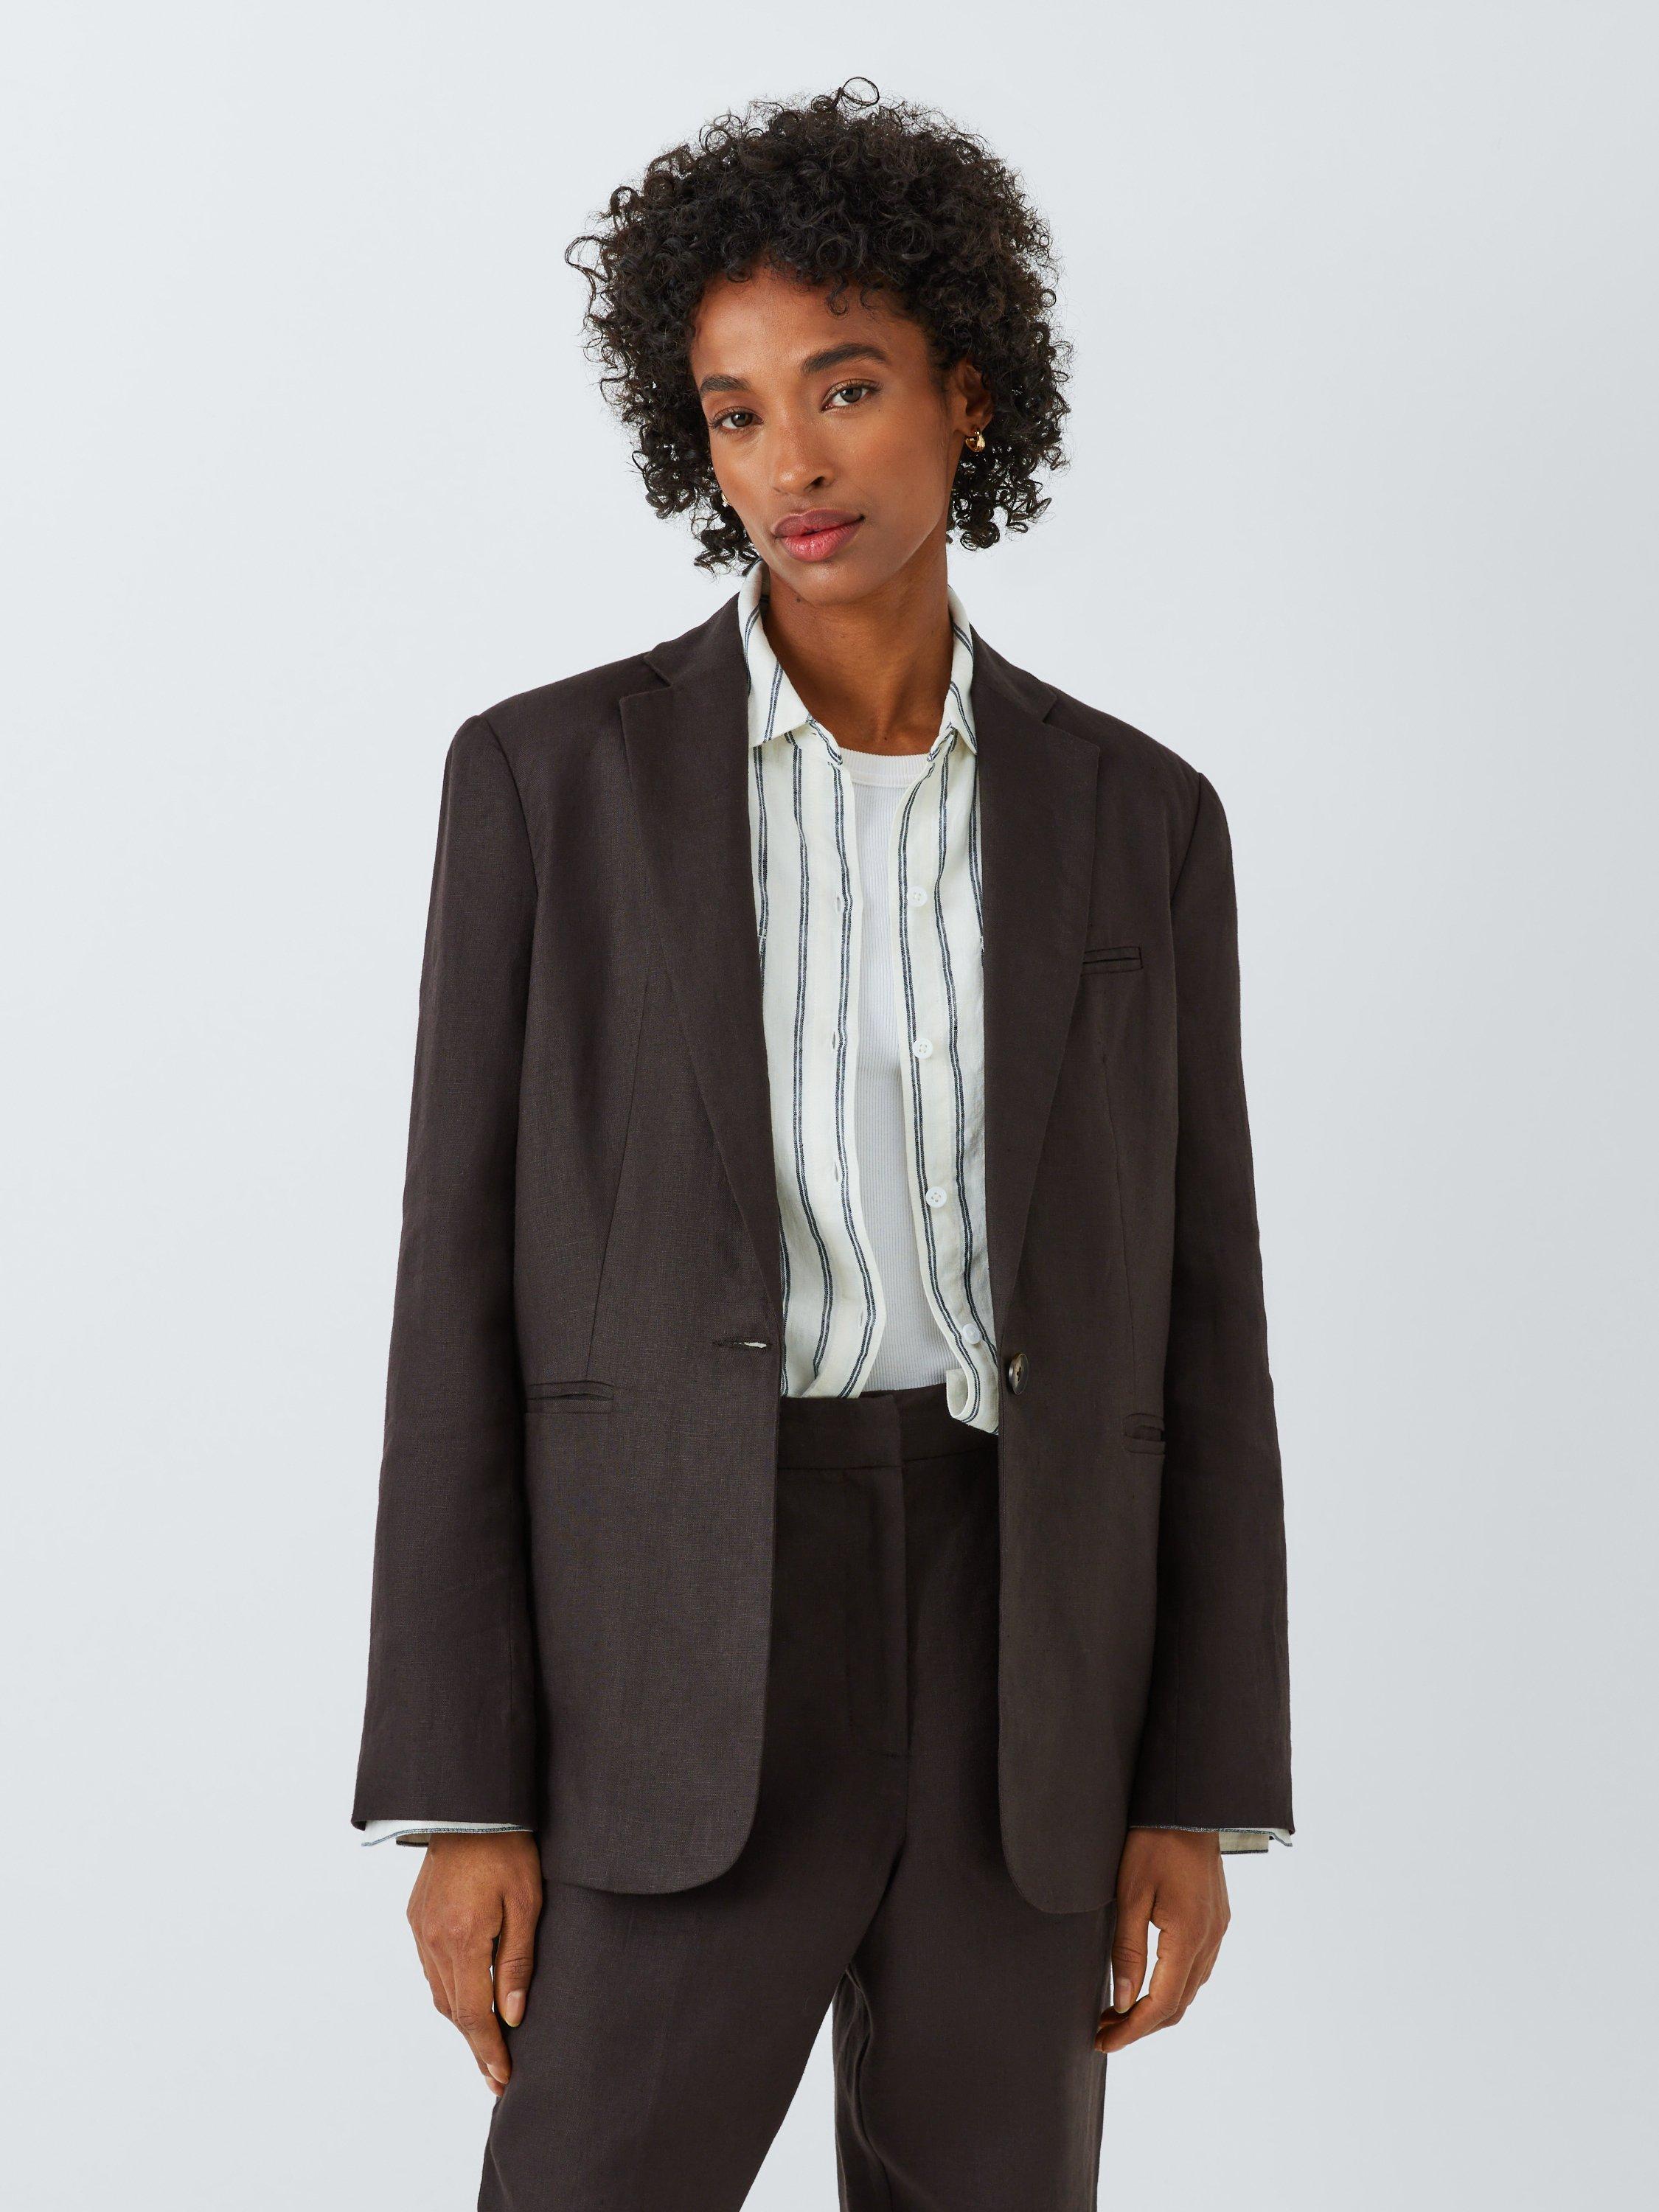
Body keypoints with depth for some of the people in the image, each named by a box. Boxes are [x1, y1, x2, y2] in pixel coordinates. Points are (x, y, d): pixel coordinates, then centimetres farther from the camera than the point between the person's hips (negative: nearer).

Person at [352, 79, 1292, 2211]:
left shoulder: (1134, 817, 8)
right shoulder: (551, 773, 1)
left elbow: (1191, 1314, 8)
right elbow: (469, 1282, -1)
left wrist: (1199, 1793, 3)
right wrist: (458, 1796, -6)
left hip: (1027, 1650, 3)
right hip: (683, 1657, -2)